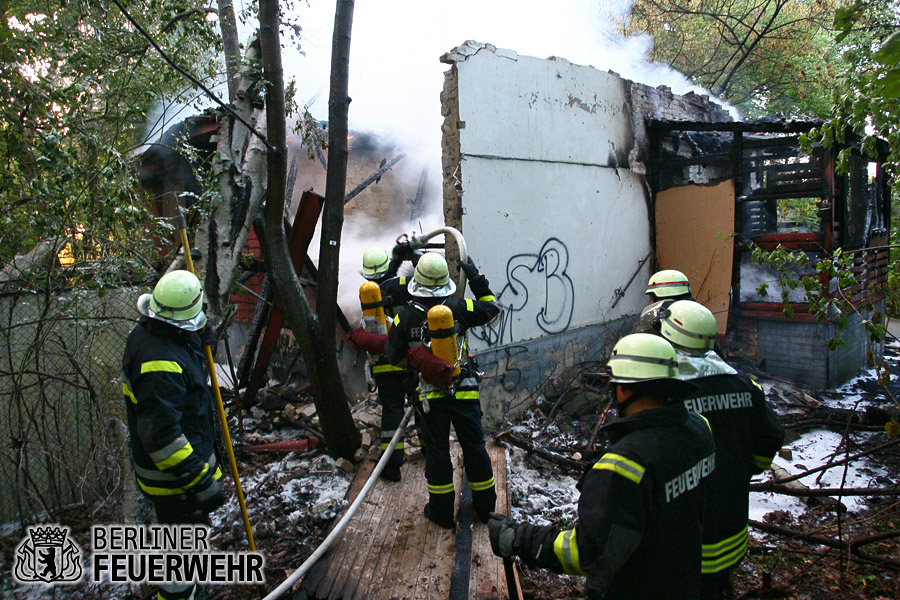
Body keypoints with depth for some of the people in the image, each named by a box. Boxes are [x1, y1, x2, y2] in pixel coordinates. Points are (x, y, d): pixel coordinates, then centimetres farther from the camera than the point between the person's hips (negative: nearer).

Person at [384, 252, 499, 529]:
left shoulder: (406, 316, -9)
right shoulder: (458, 308, -10)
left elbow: (393, 355, -2)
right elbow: (491, 308, 7)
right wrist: (477, 279, 11)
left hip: (431, 394, 0)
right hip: (465, 391, 0)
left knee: (437, 449, 12)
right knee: (474, 445, 13)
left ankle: (442, 510, 22)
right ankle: (485, 506, 27)